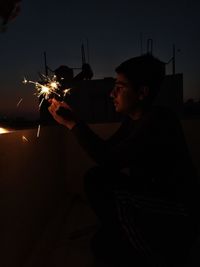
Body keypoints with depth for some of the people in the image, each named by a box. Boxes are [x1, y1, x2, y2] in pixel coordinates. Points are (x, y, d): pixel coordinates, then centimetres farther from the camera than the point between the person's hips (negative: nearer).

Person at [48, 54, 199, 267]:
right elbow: (107, 149, 3)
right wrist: (71, 121, -2)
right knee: (94, 177, 2)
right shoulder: (132, 120, 1)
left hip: (177, 210, -8)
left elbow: (110, 159, -32)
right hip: (150, 191, 8)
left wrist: (73, 123, -25)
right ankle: (119, 234, 19)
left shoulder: (159, 120, -26)